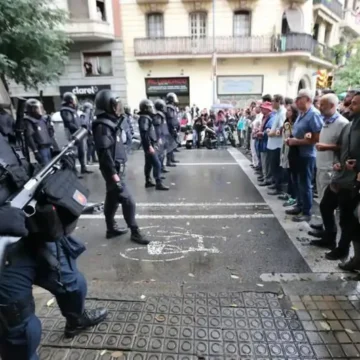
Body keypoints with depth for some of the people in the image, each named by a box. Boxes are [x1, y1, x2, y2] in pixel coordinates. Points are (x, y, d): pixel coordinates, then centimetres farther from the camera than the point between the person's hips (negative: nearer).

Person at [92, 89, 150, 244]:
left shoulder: (110, 123, 14)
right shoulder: (103, 126, -17)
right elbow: (105, 152, -24)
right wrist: (113, 174, -26)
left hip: (117, 168, 10)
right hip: (113, 169, -10)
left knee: (113, 199, 17)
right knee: (128, 201, -6)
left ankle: (111, 228, 30)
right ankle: (135, 232, 6)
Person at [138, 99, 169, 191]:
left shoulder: (149, 117, 14)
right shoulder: (144, 118, -16)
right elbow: (144, 134, -24)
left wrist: (158, 138, 16)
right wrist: (149, 146, -27)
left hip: (153, 144, 10)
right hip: (149, 145, -10)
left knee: (149, 164, 15)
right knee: (157, 164, -10)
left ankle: (148, 181, 25)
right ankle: (159, 183, -6)